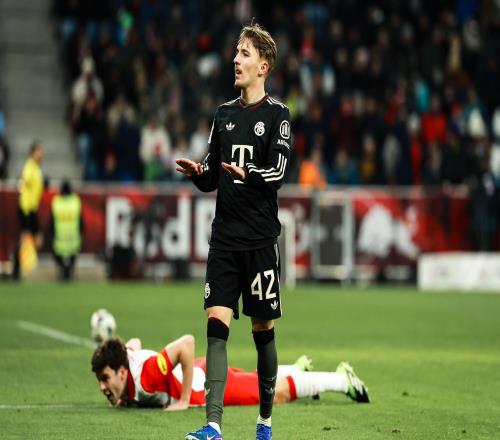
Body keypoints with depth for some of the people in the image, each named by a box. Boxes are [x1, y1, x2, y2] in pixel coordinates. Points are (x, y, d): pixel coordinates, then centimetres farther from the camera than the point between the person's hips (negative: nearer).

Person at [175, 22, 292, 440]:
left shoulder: (277, 114, -2)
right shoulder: (224, 114, 13)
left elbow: (278, 171, -13)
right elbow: (212, 177, 16)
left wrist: (248, 174, -32)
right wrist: (198, 172, -5)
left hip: (261, 240, -4)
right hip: (224, 237, 4)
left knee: (263, 330, 4)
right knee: (216, 324, -8)